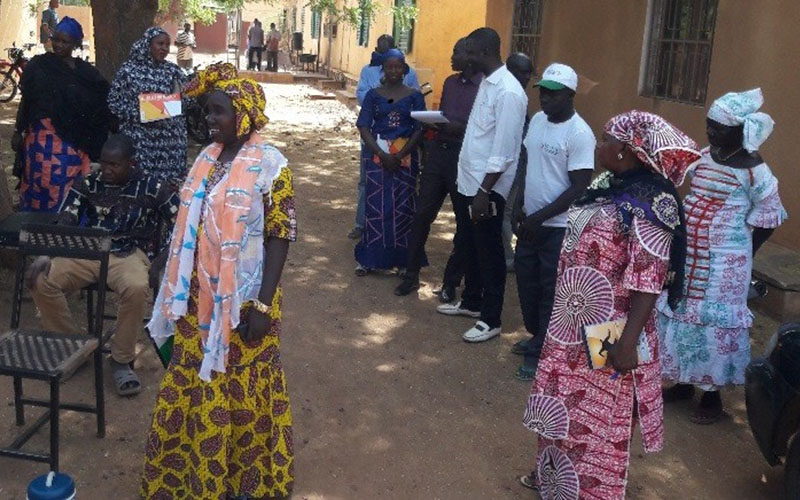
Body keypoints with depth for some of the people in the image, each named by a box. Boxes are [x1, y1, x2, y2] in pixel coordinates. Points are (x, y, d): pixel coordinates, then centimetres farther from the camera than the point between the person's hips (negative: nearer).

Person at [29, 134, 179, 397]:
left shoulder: (150, 188, 0)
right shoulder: (87, 184, 7)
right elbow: (63, 223, 1)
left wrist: (161, 259, -11)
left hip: (129, 255, -3)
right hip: (87, 253, 3)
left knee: (137, 288, -37)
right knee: (41, 280, -23)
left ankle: (122, 361, -14)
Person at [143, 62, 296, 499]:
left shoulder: (270, 165, -14)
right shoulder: (208, 158, 5)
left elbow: (280, 237, -15)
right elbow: (191, 226, 11)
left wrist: (263, 305, -18)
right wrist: (180, 290, 13)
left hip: (242, 300, -6)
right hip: (200, 298, 6)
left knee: (241, 391, 9)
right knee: (194, 387, 16)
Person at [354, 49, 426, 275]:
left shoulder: (414, 96, 4)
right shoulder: (374, 95, 5)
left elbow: (419, 129, -1)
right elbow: (364, 127, -1)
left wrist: (399, 155, -13)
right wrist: (382, 154, -14)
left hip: (405, 157, 0)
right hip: (376, 154, 0)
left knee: (403, 207, 1)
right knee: (375, 205, 0)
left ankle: (401, 259, 9)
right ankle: (369, 258, 8)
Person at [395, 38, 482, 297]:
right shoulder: (450, 82, 12)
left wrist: (460, 128, -24)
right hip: (438, 152, 6)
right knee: (422, 214, 6)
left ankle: (451, 282, 19)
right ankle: (411, 275, 17)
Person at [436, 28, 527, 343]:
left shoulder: (508, 92, -21)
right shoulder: (486, 82, 9)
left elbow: (504, 152, -23)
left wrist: (484, 192, -22)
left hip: (487, 189, -9)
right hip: (467, 182, 9)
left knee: (489, 255, 4)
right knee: (470, 247, 21)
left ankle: (490, 320, 17)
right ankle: (471, 302, 39)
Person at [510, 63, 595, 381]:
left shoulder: (579, 134, -19)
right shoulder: (537, 120, 5)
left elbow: (579, 188, -19)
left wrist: (540, 217, -18)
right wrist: (521, 205, 6)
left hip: (559, 226, -8)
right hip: (531, 220, 8)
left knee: (551, 290, 3)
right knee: (527, 281, 18)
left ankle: (543, 354, 16)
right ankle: (537, 337, 37)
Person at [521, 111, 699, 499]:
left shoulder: (648, 205, -22)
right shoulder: (608, 186, 6)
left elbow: (648, 283, -24)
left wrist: (628, 342, -25)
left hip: (605, 337, -9)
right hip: (575, 327, 9)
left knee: (595, 417, 7)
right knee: (566, 406, 22)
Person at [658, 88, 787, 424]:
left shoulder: (753, 171, -15)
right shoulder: (704, 156, 4)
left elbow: (768, 219, -7)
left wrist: (739, 256, -3)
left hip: (723, 263, -7)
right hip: (688, 254, 7)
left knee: (714, 321, 1)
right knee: (681, 312, 14)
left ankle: (712, 395, 18)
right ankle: (683, 383, 31)